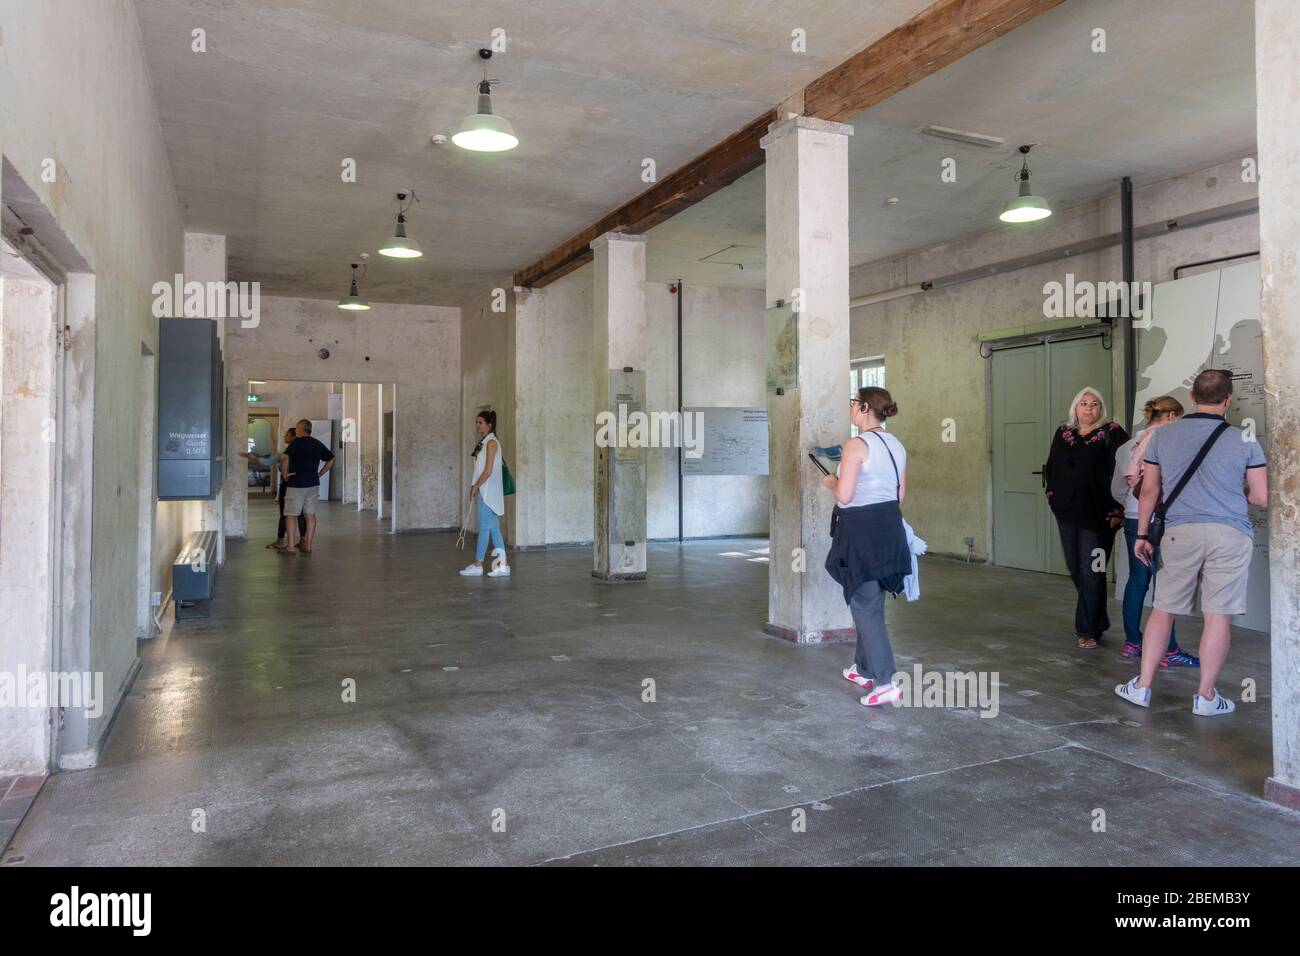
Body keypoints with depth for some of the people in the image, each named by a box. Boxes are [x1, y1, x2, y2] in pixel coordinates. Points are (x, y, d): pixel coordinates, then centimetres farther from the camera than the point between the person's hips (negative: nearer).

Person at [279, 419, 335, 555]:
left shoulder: (297, 442, -9)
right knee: (310, 514, 8)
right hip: (313, 483, 6)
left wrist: (284, 474, -11)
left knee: (291, 514, 1)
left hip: (296, 484, -6)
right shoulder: (318, 444, 10)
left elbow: (284, 457, -23)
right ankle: (308, 545, 10)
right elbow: (331, 459, 20)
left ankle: (291, 546, -1)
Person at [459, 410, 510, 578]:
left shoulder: (491, 442, -11)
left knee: (484, 528, -4)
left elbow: (488, 470, -16)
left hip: (488, 491, -9)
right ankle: (502, 566, 9)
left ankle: (477, 565, 1)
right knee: (494, 528, 8)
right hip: (484, 491, 9)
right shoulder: (483, 442, 16)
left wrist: (475, 487, -12)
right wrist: (475, 487, 12)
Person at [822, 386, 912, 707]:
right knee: (871, 602, 19)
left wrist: (831, 481, 2)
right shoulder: (896, 445, 10)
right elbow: (900, 493, 15)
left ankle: (886, 683, -4)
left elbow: (844, 495, -18)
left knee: (865, 606, -2)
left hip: (861, 530, -8)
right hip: (890, 527, 8)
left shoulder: (856, 445, -15)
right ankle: (865, 668, 31)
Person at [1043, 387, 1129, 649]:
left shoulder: (1112, 434, -4)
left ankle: (1089, 630, 4)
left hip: (1097, 514, -5)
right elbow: (1051, 469, 17)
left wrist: (1116, 510, -14)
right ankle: (1097, 621, 28)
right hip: (1067, 512, 6)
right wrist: (1053, 497, 8)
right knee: (1075, 569, 11)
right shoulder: (1062, 433, 12)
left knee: (1090, 572, -5)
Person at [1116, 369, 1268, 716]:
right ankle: (1205, 697, 12)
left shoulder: (1162, 435, 3)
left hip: (1180, 532, 1)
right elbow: (1261, 499, 1)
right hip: (1230, 534, -1)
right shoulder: (1244, 440, 0)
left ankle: (1142, 687, 14)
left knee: (1163, 610, 10)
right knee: (1217, 616, 4)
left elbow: (1149, 490, 6)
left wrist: (1142, 534, 14)